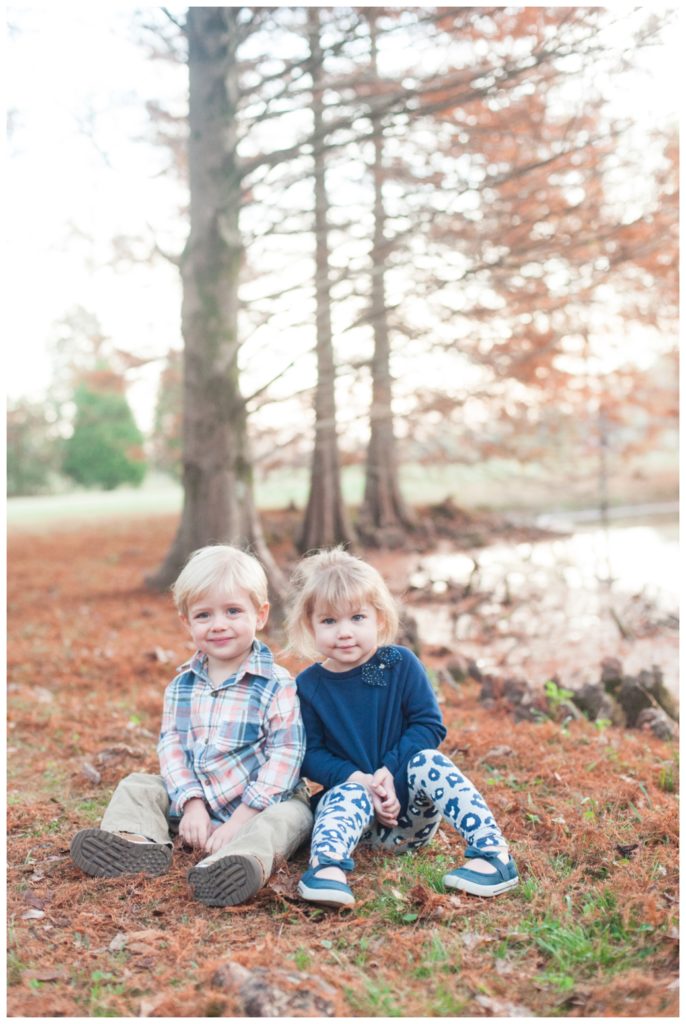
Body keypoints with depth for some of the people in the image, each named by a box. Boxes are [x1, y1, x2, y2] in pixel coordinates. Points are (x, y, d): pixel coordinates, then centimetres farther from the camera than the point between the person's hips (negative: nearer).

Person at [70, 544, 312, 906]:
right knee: (136, 786, -1)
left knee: (291, 814, -33)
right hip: (195, 800, 5)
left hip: (257, 802, -5)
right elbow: (171, 743, -1)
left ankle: (248, 859, -61)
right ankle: (136, 841, -28)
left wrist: (240, 819, -22)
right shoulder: (182, 685, 3)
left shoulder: (276, 685, -13)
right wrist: (192, 804, -16)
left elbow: (285, 755, -17)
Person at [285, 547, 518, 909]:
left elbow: (429, 725, -7)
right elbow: (310, 755, -5)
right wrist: (358, 780, -22)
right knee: (350, 795, -31)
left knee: (427, 763, -27)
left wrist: (390, 771, -20)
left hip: (411, 808, 1)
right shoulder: (307, 686, -4)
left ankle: (493, 855, -30)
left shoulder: (400, 664, -5)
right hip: (348, 789, 0)